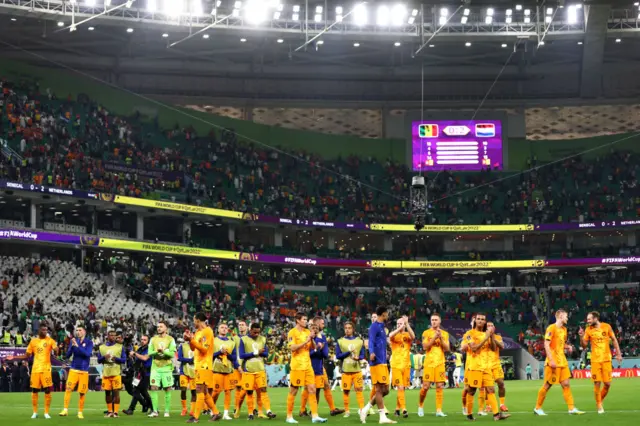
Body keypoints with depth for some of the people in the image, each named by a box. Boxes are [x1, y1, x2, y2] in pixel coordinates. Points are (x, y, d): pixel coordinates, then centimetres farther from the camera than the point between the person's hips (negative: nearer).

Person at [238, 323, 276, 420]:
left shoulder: (263, 339, 8)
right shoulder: (244, 339, -3)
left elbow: (266, 353, 6)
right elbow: (241, 355, -9)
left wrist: (258, 353, -17)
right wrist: (256, 353, -14)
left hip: (260, 369, 2)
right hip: (248, 370, -2)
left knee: (263, 390, -8)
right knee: (249, 392, 2)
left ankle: (268, 411, -13)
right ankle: (250, 413, 10)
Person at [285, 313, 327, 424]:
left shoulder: (307, 332, 11)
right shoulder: (292, 332, -7)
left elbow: (313, 347, 12)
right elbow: (292, 348, -17)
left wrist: (312, 339, -7)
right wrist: (306, 341, -21)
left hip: (308, 366, 6)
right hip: (297, 366, -6)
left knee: (312, 390, 0)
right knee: (293, 391, 1)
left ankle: (315, 416, 1)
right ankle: (289, 416, 9)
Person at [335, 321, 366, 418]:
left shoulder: (359, 341, 9)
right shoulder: (340, 341, 5)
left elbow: (362, 355, 8)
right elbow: (338, 356, -1)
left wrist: (358, 357, -14)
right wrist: (349, 352, -12)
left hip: (357, 369, 0)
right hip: (345, 369, 0)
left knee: (359, 389, -6)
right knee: (346, 391, 2)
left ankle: (362, 409, -5)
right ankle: (346, 411, 12)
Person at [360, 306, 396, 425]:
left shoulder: (381, 327, 19)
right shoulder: (374, 327, -8)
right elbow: (371, 341, -22)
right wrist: (371, 353, -40)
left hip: (383, 363, 9)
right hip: (377, 362, -9)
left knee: (385, 390, 9)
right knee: (380, 389, -8)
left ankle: (365, 410, 14)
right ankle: (383, 417, -7)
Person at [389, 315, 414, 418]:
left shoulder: (407, 335, 8)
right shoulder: (394, 335, 5)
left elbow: (413, 336, -17)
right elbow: (390, 336, -21)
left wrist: (406, 324, -21)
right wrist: (400, 328, -28)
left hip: (406, 365, 2)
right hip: (396, 365, -2)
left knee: (402, 388, 8)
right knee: (400, 387, -12)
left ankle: (397, 408, 20)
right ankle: (403, 409, -17)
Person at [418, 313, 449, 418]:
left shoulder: (445, 334, 10)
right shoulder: (426, 333, 3)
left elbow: (447, 349, 2)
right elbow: (425, 347, -8)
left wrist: (441, 338, -9)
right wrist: (434, 337, -15)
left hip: (440, 363, 2)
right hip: (429, 363, -2)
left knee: (440, 386, -3)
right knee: (426, 386, -4)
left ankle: (439, 410, -1)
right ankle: (420, 406, 17)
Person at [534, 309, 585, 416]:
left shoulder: (564, 329, 14)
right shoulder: (551, 328, -12)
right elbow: (546, 345, -17)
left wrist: (567, 347, 3)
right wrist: (551, 360, -22)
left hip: (562, 361, 8)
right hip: (553, 362, -8)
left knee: (566, 384, 4)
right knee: (547, 385, -2)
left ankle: (571, 408, 4)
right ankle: (537, 408, 9)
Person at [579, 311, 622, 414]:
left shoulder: (607, 327, -1)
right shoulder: (588, 330, 0)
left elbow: (614, 340, 7)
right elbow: (584, 345, 3)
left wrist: (618, 354, 3)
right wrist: (581, 336, -15)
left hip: (606, 359, 0)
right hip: (595, 360, 0)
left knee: (607, 383, -2)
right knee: (597, 383, -5)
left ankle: (600, 400, 22)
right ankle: (599, 406, 6)